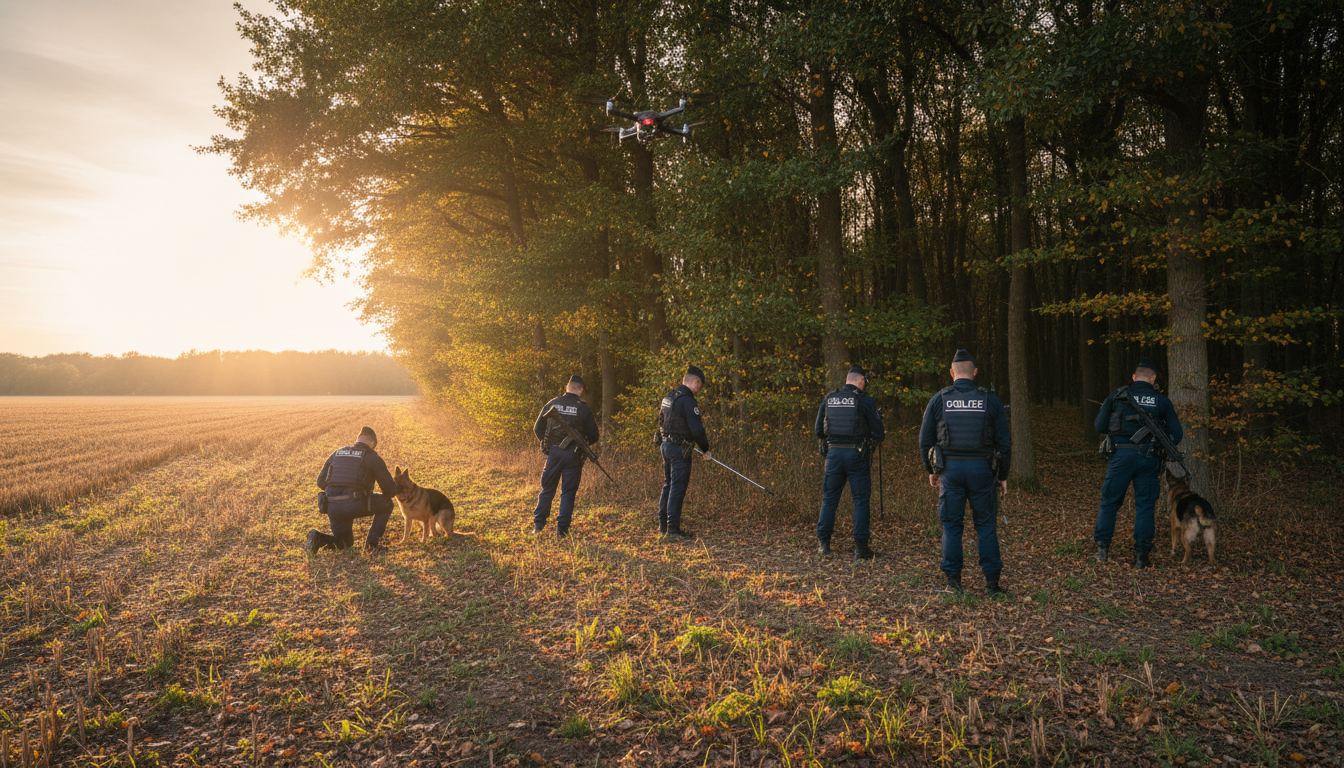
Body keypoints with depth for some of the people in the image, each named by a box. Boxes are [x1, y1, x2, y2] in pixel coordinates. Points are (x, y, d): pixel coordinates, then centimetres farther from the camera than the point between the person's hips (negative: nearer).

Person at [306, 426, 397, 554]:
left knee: (345, 543, 29)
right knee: (387, 504, 21)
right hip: (355, 505, -6)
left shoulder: (336, 453, 20)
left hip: (332, 508, 6)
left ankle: (318, 538, -1)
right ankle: (371, 542, 10)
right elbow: (391, 489, 5)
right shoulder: (372, 457, 6)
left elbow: (321, 482, 21)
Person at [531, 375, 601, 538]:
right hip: (573, 455, -2)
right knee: (568, 492, 5)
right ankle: (562, 529, 4)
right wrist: (583, 442, 19)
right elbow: (593, 437, -2)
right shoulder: (583, 409, -5)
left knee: (547, 489, 14)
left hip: (553, 452, 2)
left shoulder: (552, 404, 3)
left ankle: (538, 524, 18)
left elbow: (537, 429, 8)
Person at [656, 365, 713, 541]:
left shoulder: (668, 397, 12)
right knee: (677, 489, -6)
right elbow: (697, 429, -21)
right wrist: (705, 449, -9)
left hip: (666, 445, 9)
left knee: (668, 486, 17)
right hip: (679, 449, -9)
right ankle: (672, 531, -5)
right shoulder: (687, 401, -18)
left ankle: (663, 525, 26)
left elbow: (661, 421, 24)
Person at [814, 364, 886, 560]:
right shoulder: (864, 400, -5)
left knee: (829, 498, 12)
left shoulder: (829, 399, 7)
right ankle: (861, 547, 3)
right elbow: (877, 432, -4)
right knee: (861, 500, 4)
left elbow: (818, 430, 11)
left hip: (834, 453, 3)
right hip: (856, 455, -3)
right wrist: (881, 436, 19)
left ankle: (823, 543, 15)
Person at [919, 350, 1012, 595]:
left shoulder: (939, 400, 1)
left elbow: (925, 440, 5)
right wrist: (1003, 476, 12)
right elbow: (1004, 442, 4)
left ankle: (953, 581, 9)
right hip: (981, 469, 0)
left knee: (951, 525, 7)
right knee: (986, 526, 8)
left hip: (950, 469, 0)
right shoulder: (990, 401, 1)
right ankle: (991, 582, 9)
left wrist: (931, 470, 17)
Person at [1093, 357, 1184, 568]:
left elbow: (1099, 426, 4)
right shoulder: (1162, 401, 5)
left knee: (1109, 502, 9)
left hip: (1121, 455, -1)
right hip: (1148, 457, 1)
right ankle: (1141, 555, 8)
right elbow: (1177, 434, 5)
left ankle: (1102, 549, 12)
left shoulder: (1117, 396, 2)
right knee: (1145, 505, 8)